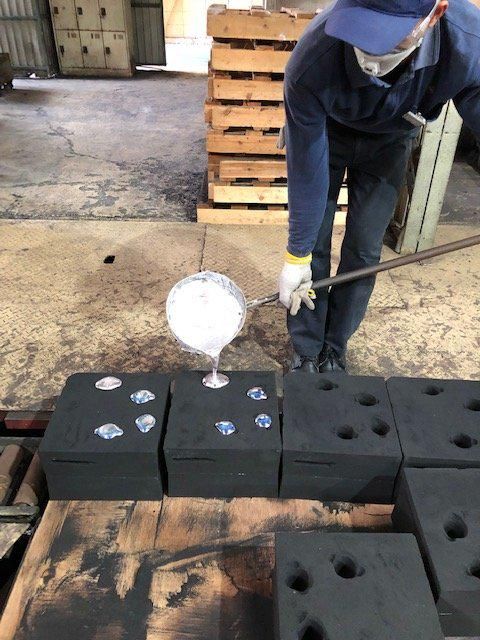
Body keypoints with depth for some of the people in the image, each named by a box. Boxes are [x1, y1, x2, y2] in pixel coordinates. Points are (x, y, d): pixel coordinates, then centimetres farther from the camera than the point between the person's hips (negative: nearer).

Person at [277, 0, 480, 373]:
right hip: (326, 133, -1)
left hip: (389, 142, 1)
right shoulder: (313, 61, -39)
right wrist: (296, 255, -19)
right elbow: (307, 170, -29)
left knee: (364, 251, 0)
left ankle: (334, 350, 21)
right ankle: (307, 353, 15)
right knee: (314, 245, -5)